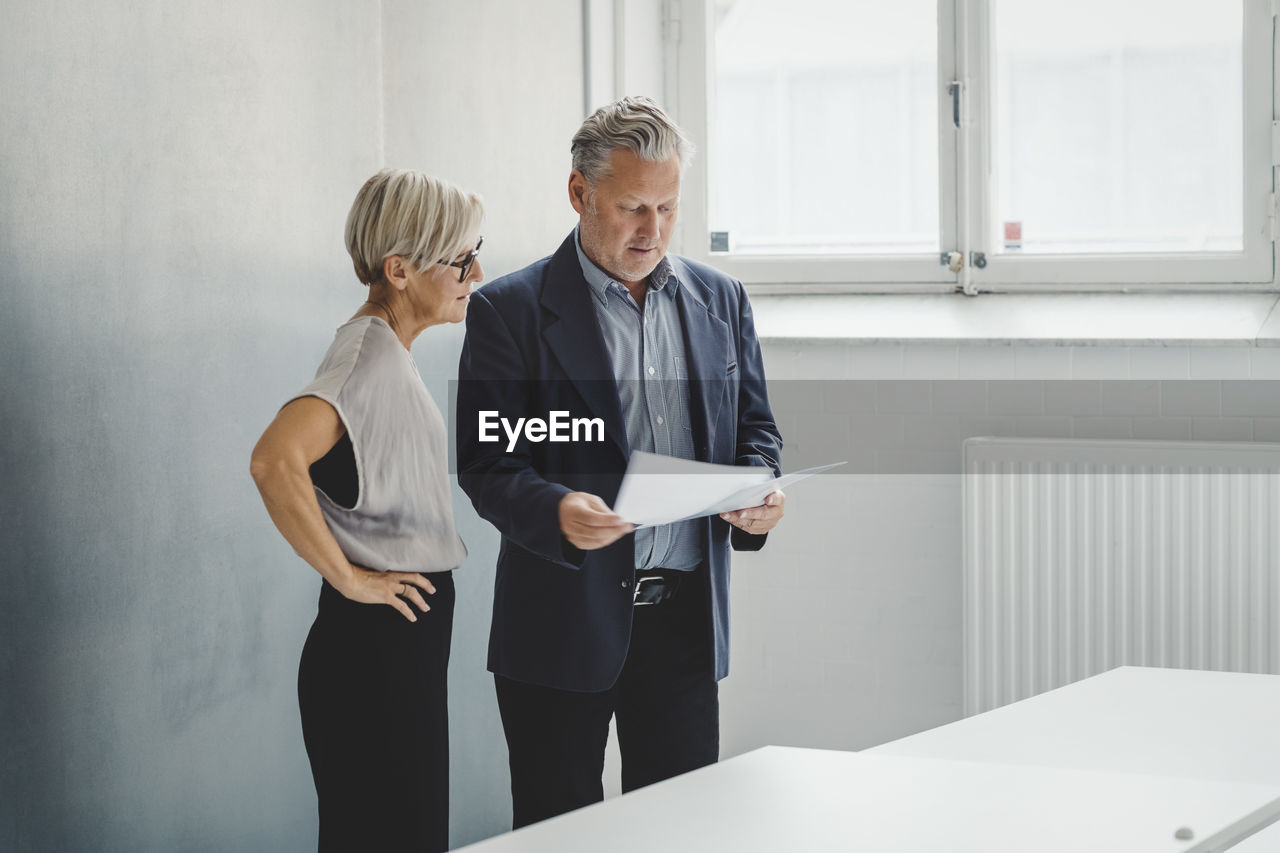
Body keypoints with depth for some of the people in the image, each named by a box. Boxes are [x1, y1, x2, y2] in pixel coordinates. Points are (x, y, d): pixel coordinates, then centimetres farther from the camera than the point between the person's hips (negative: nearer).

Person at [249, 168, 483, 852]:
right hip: (376, 648, -10)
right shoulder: (370, 350, -18)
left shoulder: (386, 349, 14)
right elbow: (276, 461, -34)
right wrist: (347, 577, -23)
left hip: (402, 648, 10)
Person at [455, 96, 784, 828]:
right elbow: (485, 464, -7)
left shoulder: (720, 300, 11)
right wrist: (556, 512, -27)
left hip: (685, 620, 4)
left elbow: (754, 427, 17)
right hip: (566, 624, -4)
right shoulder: (512, 310, -3)